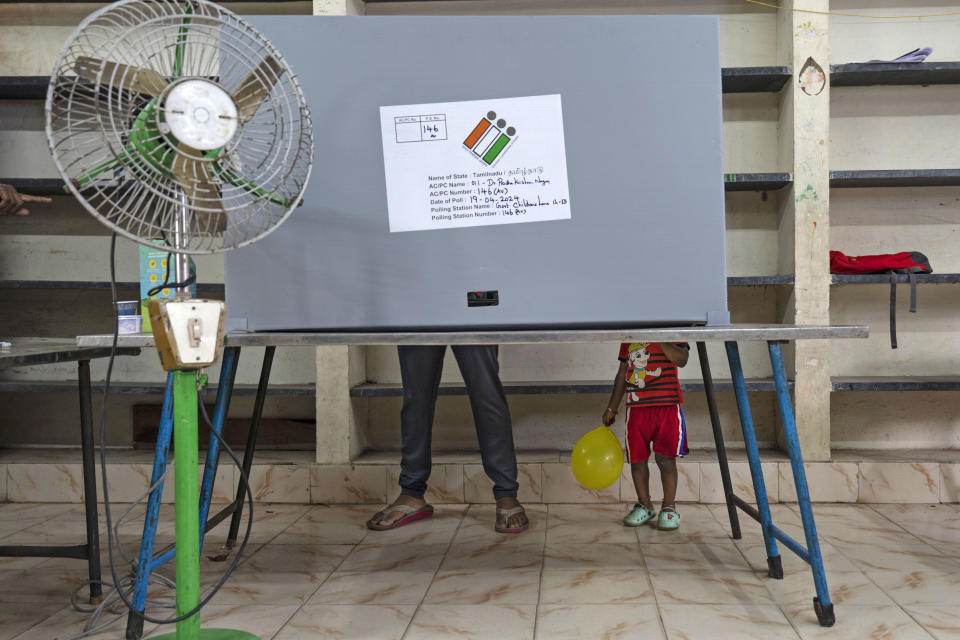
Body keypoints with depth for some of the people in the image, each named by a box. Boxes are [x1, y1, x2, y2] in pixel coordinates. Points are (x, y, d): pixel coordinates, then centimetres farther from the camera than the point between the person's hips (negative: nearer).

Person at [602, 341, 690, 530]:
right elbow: (622, 373, 20)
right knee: (636, 459, 6)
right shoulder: (628, 338, 14)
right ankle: (644, 506, 24)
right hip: (636, 406, 4)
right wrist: (611, 408, 21)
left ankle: (669, 508, 11)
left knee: (665, 458, -4)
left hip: (666, 404, -4)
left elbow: (681, 359, -16)